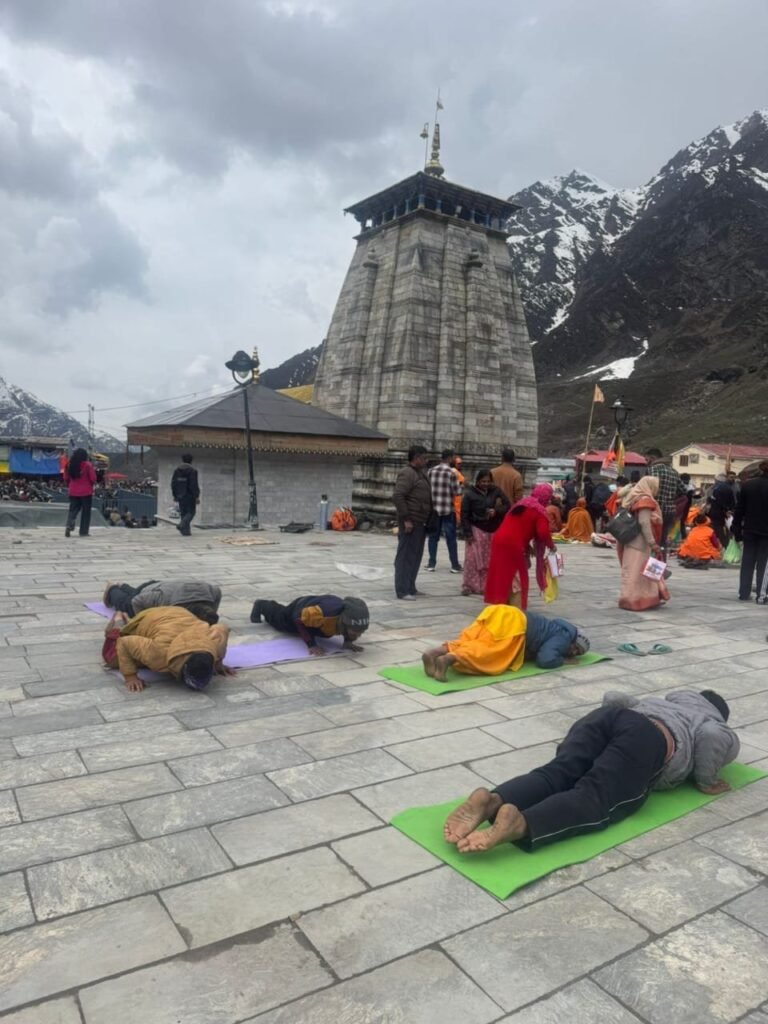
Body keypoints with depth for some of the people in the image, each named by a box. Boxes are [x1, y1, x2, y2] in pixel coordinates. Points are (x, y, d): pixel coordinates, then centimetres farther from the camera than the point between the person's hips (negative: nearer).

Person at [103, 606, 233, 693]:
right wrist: (130, 676, -32)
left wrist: (218, 663, -6)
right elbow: (124, 643, -33)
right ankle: (119, 621, 33)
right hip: (148, 623, -3)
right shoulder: (159, 653, -46)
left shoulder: (215, 642, -38)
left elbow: (223, 629, -13)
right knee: (114, 660, 9)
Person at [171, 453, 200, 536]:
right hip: (190, 495, -5)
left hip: (180, 495, 6)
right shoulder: (192, 470, -9)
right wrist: (197, 496, -9)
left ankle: (186, 531, 9)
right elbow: (194, 484, -13)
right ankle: (181, 524, -20)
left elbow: (173, 483, 11)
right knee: (191, 512, 3)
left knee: (183, 513, 12)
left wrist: (174, 495, 17)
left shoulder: (177, 469, 9)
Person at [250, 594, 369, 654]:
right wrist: (311, 644, -38)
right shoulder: (323, 612, -53)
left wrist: (348, 641, -24)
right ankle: (261, 606, 61)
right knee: (278, 619, 33)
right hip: (301, 611, -3)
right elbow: (299, 619, -33)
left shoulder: (356, 619, -38)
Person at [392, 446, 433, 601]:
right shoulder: (407, 474, -12)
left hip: (421, 523, 10)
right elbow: (397, 497, -21)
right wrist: (406, 519, -22)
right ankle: (403, 591, -4)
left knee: (416, 556, 14)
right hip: (411, 522, -10)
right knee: (406, 556, -6)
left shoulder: (421, 474, 18)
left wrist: (428, 519, 18)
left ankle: (410, 587, 24)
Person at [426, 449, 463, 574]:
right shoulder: (451, 472, -11)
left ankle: (431, 563, 12)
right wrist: (461, 485, 10)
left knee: (433, 536, 11)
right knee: (451, 537, 3)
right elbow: (457, 491, -9)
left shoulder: (431, 471, 3)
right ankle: (455, 565, 8)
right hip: (447, 509, -4)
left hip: (433, 508, 4)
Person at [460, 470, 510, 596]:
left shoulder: (496, 491, -2)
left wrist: (496, 511, -18)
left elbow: (507, 505, 1)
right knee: (472, 559, -4)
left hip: (492, 530, 3)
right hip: (476, 529, -3)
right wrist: (468, 533, -11)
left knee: (489, 560, 6)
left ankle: (484, 586, 15)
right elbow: (464, 515, -7)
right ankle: (468, 585, 5)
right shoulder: (470, 494, -8)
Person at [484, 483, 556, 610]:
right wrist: (551, 546, 6)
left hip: (499, 541, 7)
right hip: (513, 546, -7)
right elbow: (543, 533, -13)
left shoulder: (520, 504, 23)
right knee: (517, 580, 3)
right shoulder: (539, 510, -1)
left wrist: (527, 546, 27)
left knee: (499, 577, 16)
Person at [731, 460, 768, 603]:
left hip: (749, 530, 3)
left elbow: (739, 509, 1)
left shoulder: (747, 485, 0)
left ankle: (744, 593, 12)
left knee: (747, 563, 10)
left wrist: (737, 530, 5)